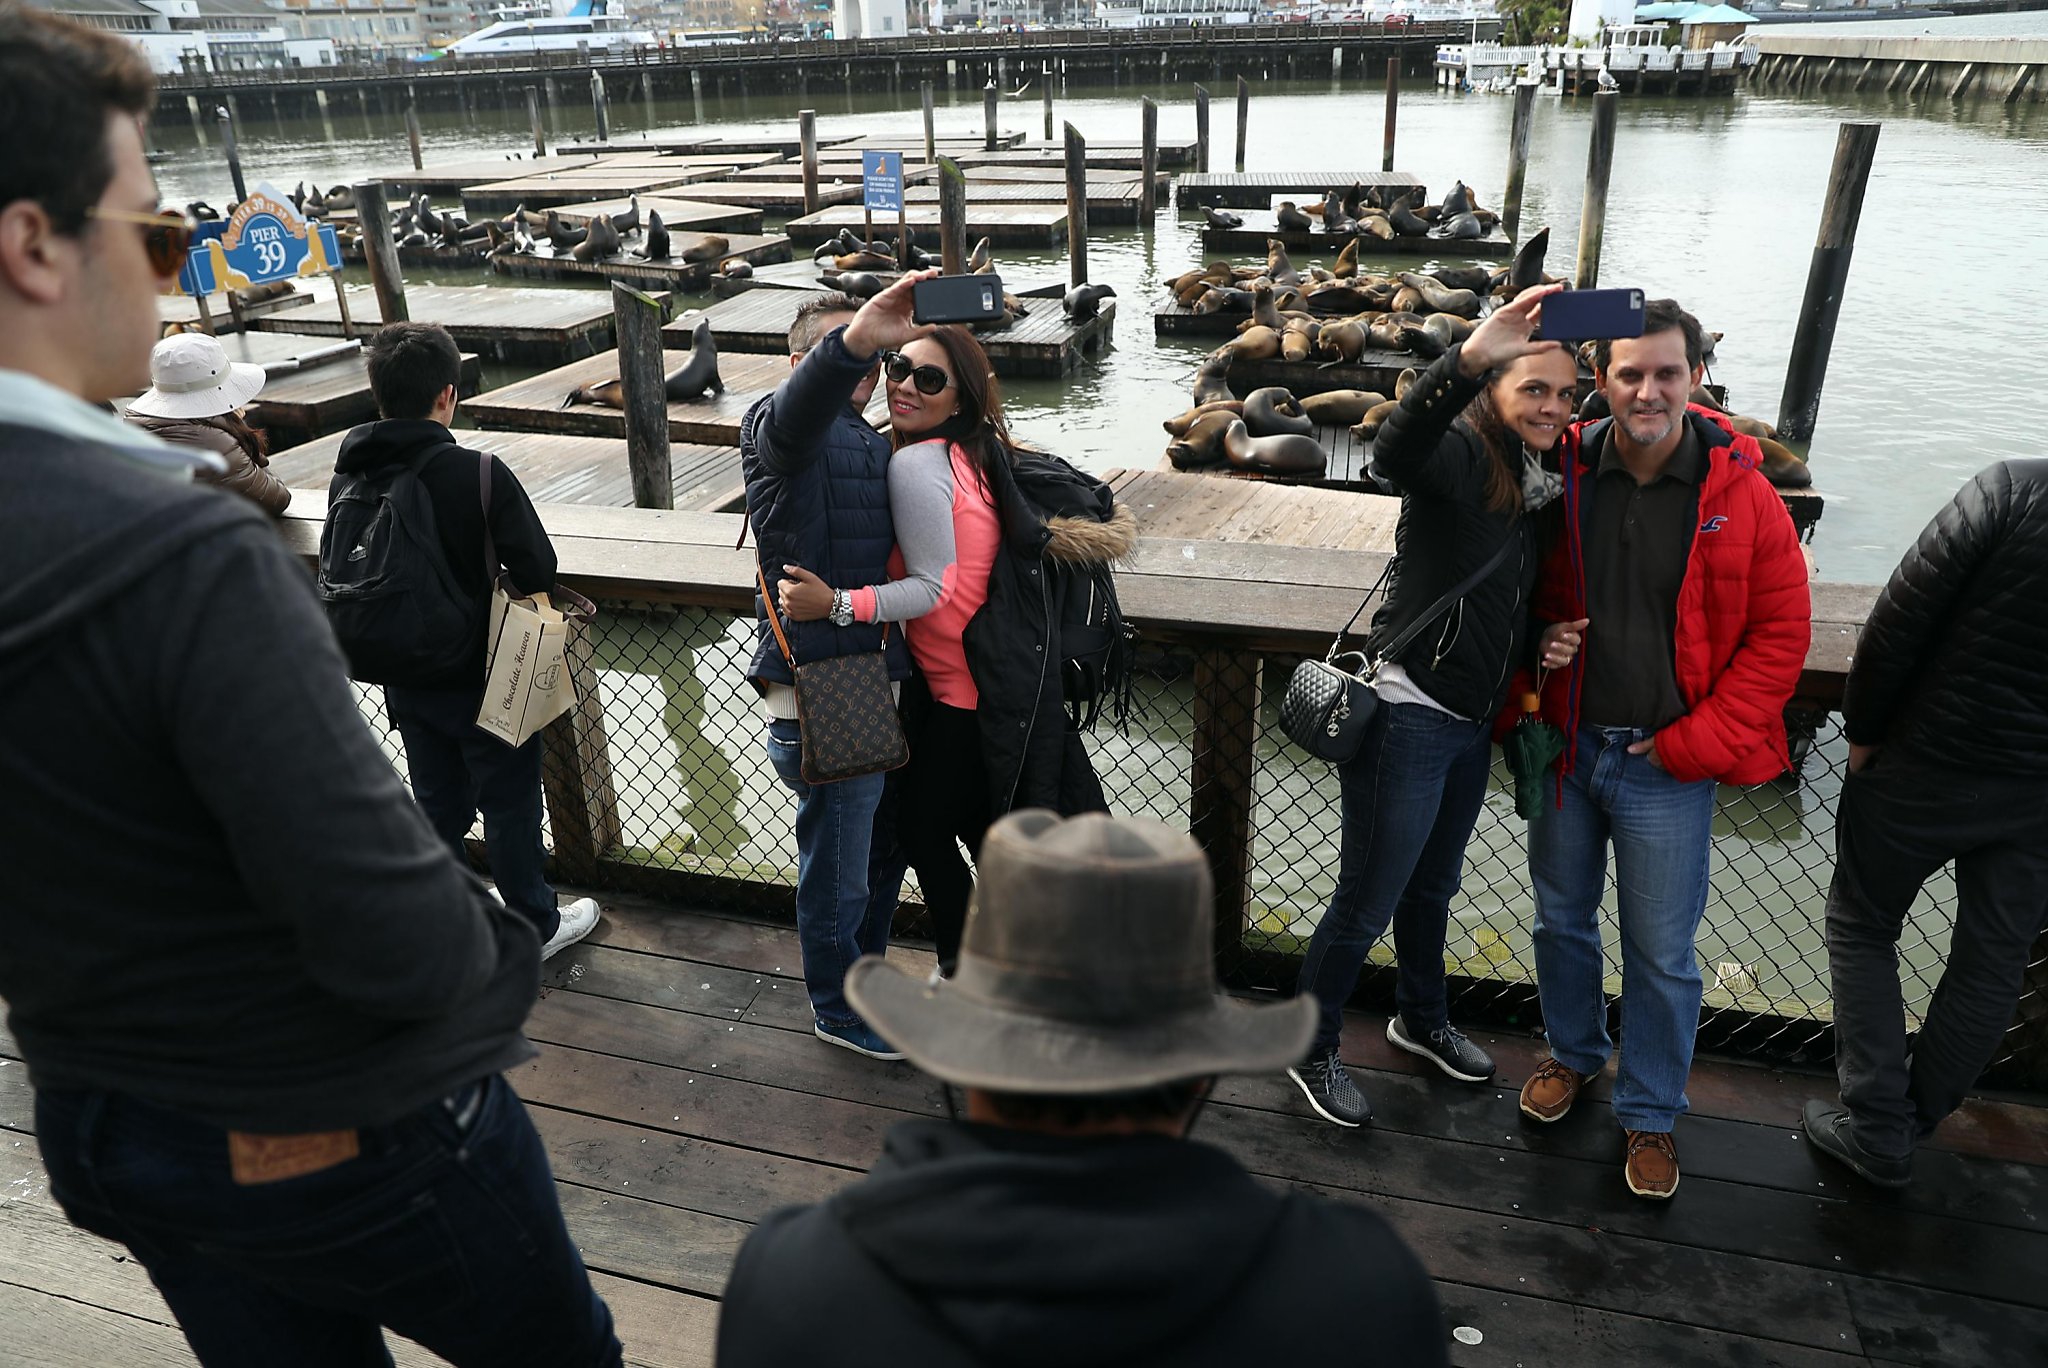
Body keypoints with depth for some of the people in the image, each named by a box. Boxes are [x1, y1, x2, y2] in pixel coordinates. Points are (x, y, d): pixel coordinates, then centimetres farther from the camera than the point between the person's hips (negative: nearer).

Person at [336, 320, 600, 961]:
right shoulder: (478, 474, -24)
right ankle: (536, 927, 27)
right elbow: (538, 571, -21)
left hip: (405, 682, 5)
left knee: (437, 802, 21)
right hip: (482, 680, -5)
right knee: (510, 804, 11)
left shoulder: (348, 475, -6)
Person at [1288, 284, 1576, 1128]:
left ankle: (1421, 1020, 49)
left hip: (1471, 722, 9)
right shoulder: (1462, 457, -16)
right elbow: (1396, 450, -42)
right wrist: (1469, 359, -57)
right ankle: (1311, 1050, 26)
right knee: (1367, 902, 5)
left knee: (1433, 884, 27)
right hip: (1405, 716, -8)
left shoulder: (1537, 484, 8)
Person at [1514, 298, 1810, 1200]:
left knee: (1662, 953, 8)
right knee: (1561, 918, 19)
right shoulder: (1560, 475, -5)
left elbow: (1781, 634, -6)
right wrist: (1539, 637, -10)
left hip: (1668, 763, -2)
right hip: (1564, 746, 3)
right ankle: (1574, 1052, 45)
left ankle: (1650, 1113, 30)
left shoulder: (1741, 493, -10)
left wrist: (1698, 743, -10)